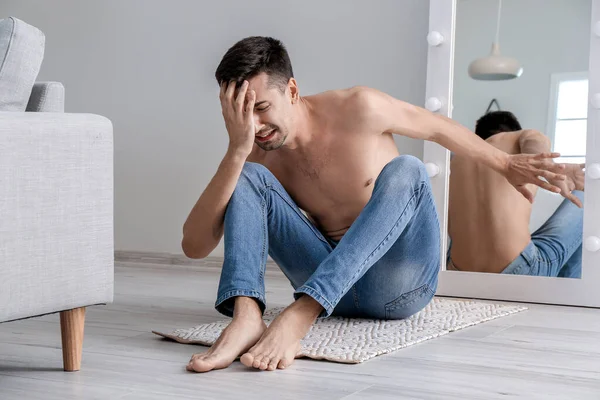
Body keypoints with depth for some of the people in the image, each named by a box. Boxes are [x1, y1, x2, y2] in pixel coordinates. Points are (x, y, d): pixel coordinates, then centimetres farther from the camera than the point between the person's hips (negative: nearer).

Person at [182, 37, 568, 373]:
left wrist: (506, 165, 19)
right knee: (246, 176, -16)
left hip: (397, 285, -2)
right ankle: (246, 315, -42)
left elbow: (439, 127, 6)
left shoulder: (358, 108, -13)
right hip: (327, 286, 2)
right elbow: (194, 245, -18)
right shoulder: (257, 154, -7)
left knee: (405, 170, -32)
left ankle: (299, 317, -47)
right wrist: (237, 151, -28)